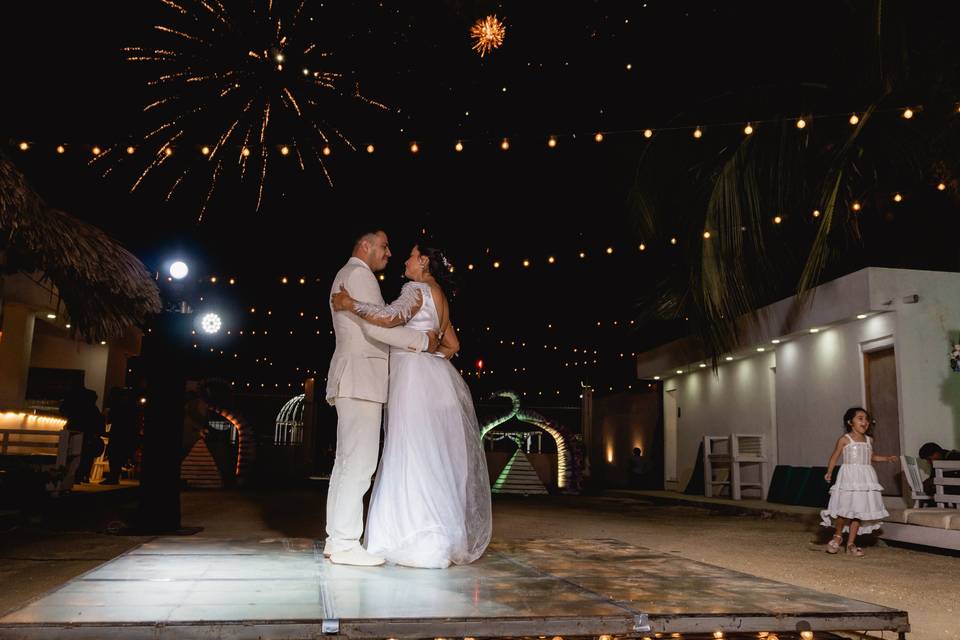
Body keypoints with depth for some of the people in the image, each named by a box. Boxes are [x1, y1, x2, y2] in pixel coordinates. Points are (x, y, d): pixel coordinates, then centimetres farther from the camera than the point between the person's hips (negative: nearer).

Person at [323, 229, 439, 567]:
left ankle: (337, 538, 12)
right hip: (360, 378, -11)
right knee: (360, 460, -11)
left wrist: (411, 348, 19)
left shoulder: (345, 276, 25)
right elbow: (376, 326, -17)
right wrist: (423, 340, -9)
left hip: (351, 380, 11)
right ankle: (345, 543, -9)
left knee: (347, 460, 9)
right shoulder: (359, 274, -7)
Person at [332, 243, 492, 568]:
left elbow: (391, 316, -26)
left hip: (416, 381, -9)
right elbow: (453, 345, 27)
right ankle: (447, 538, 13)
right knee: (437, 460, 10)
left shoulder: (416, 289, -6)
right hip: (436, 380, 9)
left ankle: (425, 544, -7)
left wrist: (351, 304, -17)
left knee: (415, 458, -8)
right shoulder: (440, 298, 22)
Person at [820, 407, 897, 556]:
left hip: (865, 478, 5)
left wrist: (887, 458, 16)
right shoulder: (845, 439, -4)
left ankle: (851, 544, 13)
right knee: (844, 509, -6)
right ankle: (837, 536, 19)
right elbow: (835, 456, -3)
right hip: (849, 477, -5)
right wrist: (829, 472, -14)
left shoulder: (869, 440, 11)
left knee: (859, 511, 4)